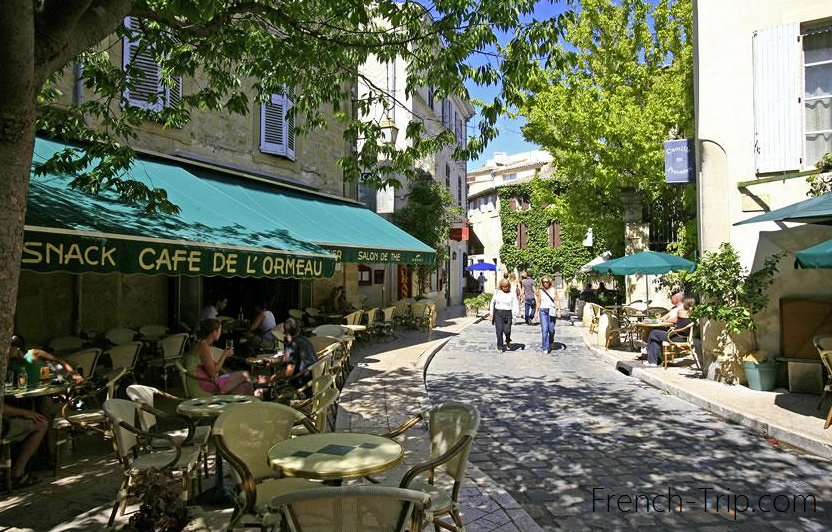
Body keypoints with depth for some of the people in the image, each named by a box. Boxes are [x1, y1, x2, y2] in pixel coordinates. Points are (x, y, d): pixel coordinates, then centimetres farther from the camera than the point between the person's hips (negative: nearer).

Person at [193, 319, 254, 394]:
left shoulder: (202, 343, 10)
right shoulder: (203, 346, -21)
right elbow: (213, 373, -21)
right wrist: (224, 355, -12)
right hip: (207, 383, -10)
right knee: (245, 375, -5)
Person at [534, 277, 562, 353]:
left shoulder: (554, 290, 5)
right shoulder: (540, 291, 5)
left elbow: (557, 301, 4)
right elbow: (538, 303, 10)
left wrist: (559, 311, -4)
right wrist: (536, 312, 9)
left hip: (552, 311, 1)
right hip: (543, 311, 0)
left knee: (551, 329, 4)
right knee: (544, 329, -10)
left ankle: (550, 343, 34)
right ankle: (545, 348, -7)